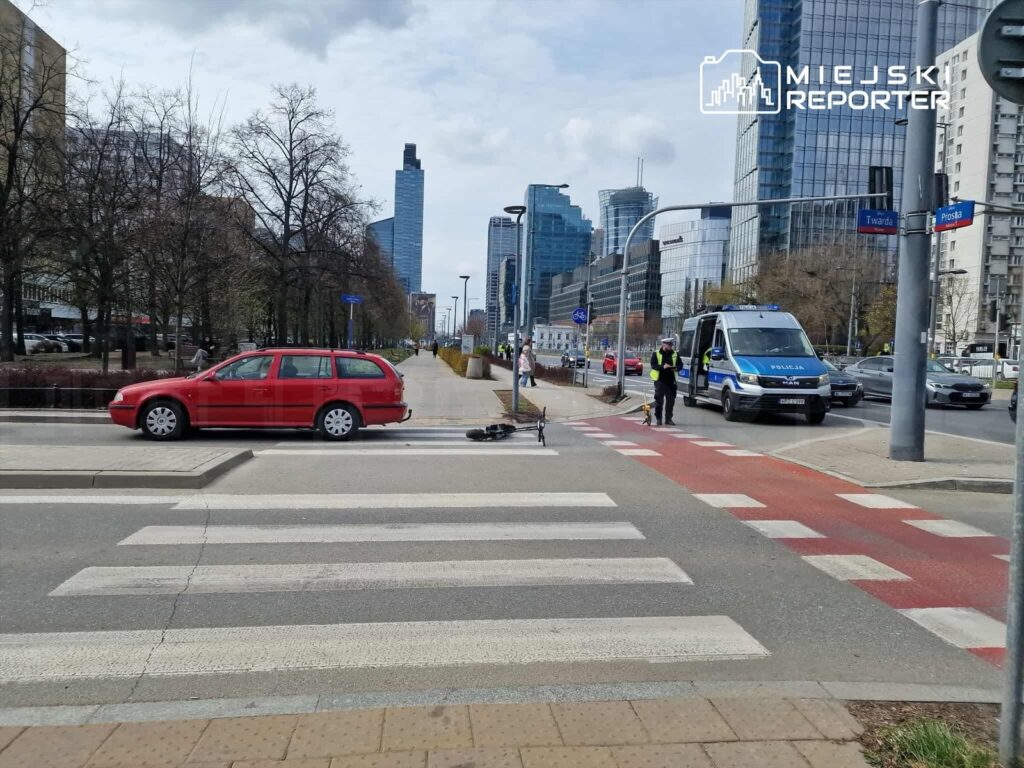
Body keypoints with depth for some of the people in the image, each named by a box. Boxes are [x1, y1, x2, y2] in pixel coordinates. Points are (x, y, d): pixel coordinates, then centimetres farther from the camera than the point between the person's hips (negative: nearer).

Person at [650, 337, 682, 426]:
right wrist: (662, 367, -22)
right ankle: (658, 418, 8)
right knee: (659, 400, -1)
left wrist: (676, 368, -10)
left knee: (671, 400, 4)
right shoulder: (656, 354, 0)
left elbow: (680, 364, 13)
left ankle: (668, 418, 13)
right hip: (660, 380, -3)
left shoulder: (675, 354, 9)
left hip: (671, 380, 3)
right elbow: (653, 365, -7)